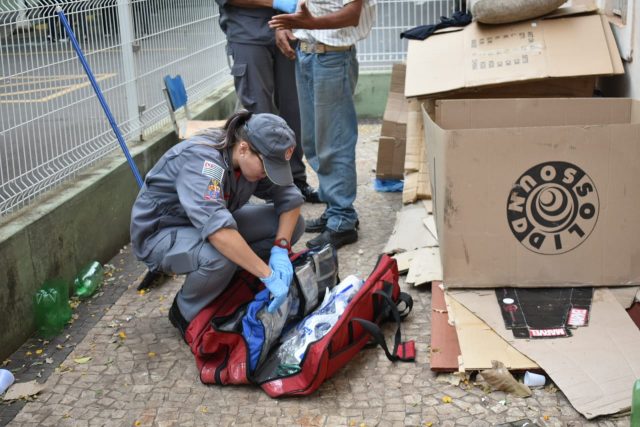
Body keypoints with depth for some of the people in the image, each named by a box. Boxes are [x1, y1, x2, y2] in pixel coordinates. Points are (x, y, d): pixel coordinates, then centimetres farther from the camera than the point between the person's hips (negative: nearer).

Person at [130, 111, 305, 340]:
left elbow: (289, 197, -6)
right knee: (220, 256, -40)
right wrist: (268, 275, -46)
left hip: (214, 224, 7)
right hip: (160, 233, -7)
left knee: (293, 224, -9)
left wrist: (281, 249, -22)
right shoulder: (202, 160, -34)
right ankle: (186, 313, -9)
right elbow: (217, 228, -47)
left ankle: (231, 287, 4)